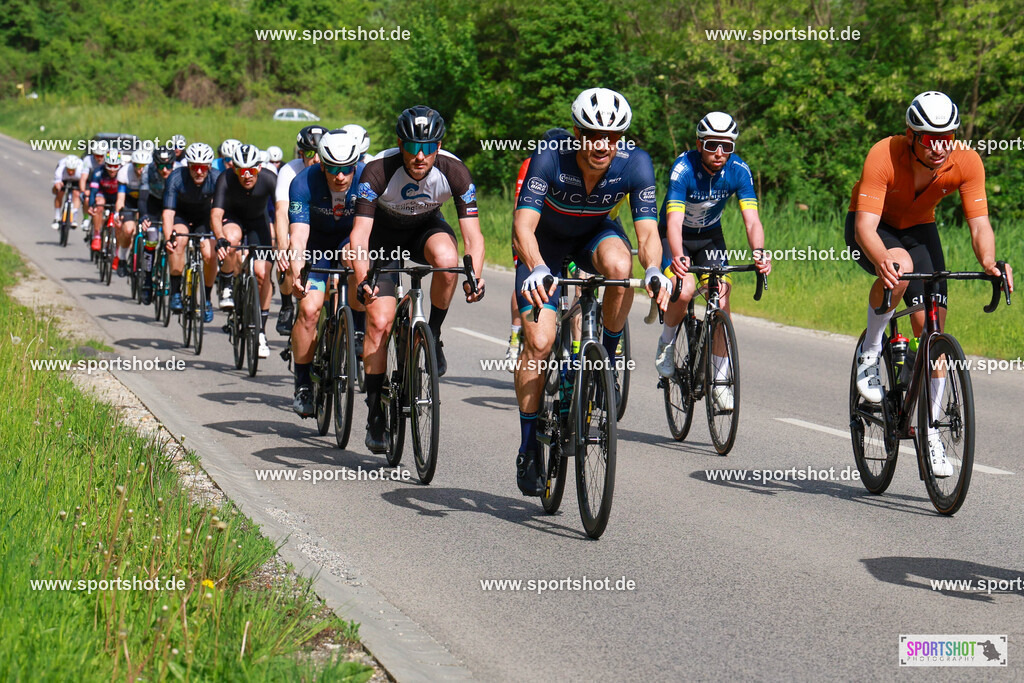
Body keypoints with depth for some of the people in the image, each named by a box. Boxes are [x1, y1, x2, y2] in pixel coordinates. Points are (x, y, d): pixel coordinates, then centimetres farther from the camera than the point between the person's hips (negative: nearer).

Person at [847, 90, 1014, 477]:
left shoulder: (967, 163, -26)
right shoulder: (884, 156, -35)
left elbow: (979, 224, -27)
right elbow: (866, 227, -40)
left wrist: (988, 262, -48)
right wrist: (883, 261, -61)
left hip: (918, 229, 3)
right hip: (873, 228, -3)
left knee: (932, 328, -8)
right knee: (900, 265, -38)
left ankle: (931, 433, 4)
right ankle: (870, 354, -14)